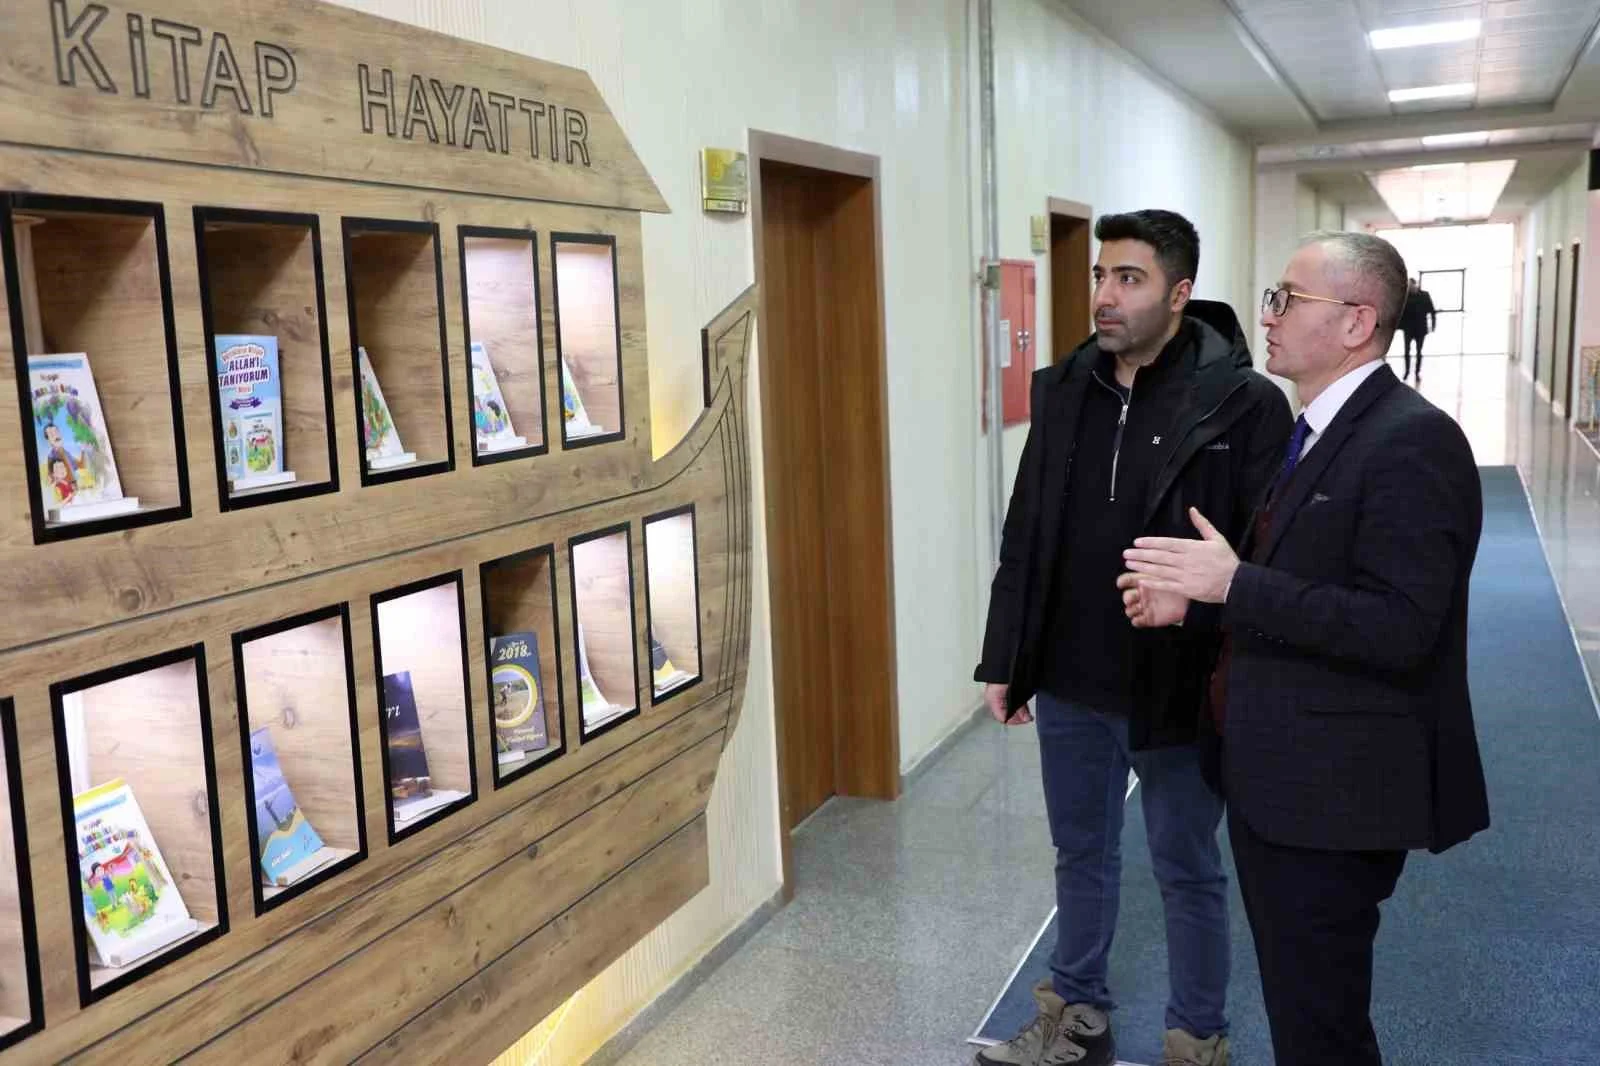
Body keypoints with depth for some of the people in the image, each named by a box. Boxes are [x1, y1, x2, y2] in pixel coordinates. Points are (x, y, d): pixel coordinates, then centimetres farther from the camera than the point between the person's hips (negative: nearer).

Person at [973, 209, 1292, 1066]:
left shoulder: (1245, 403, -13)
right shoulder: (1062, 390, 2)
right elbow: (1025, 537, 7)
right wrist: (1003, 660, 7)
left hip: (1179, 690, -4)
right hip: (1069, 683, 5)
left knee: (1188, 873, 14)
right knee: (1081, 857, 21)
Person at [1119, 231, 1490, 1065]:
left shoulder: (1412, 441, -19)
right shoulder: (1317, 433, 11)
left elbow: (1397, 629, -26)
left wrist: (1231, 582, -25)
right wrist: (1196, 601, 2)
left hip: (1335, 789, -9)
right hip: (1275, 777, 9)